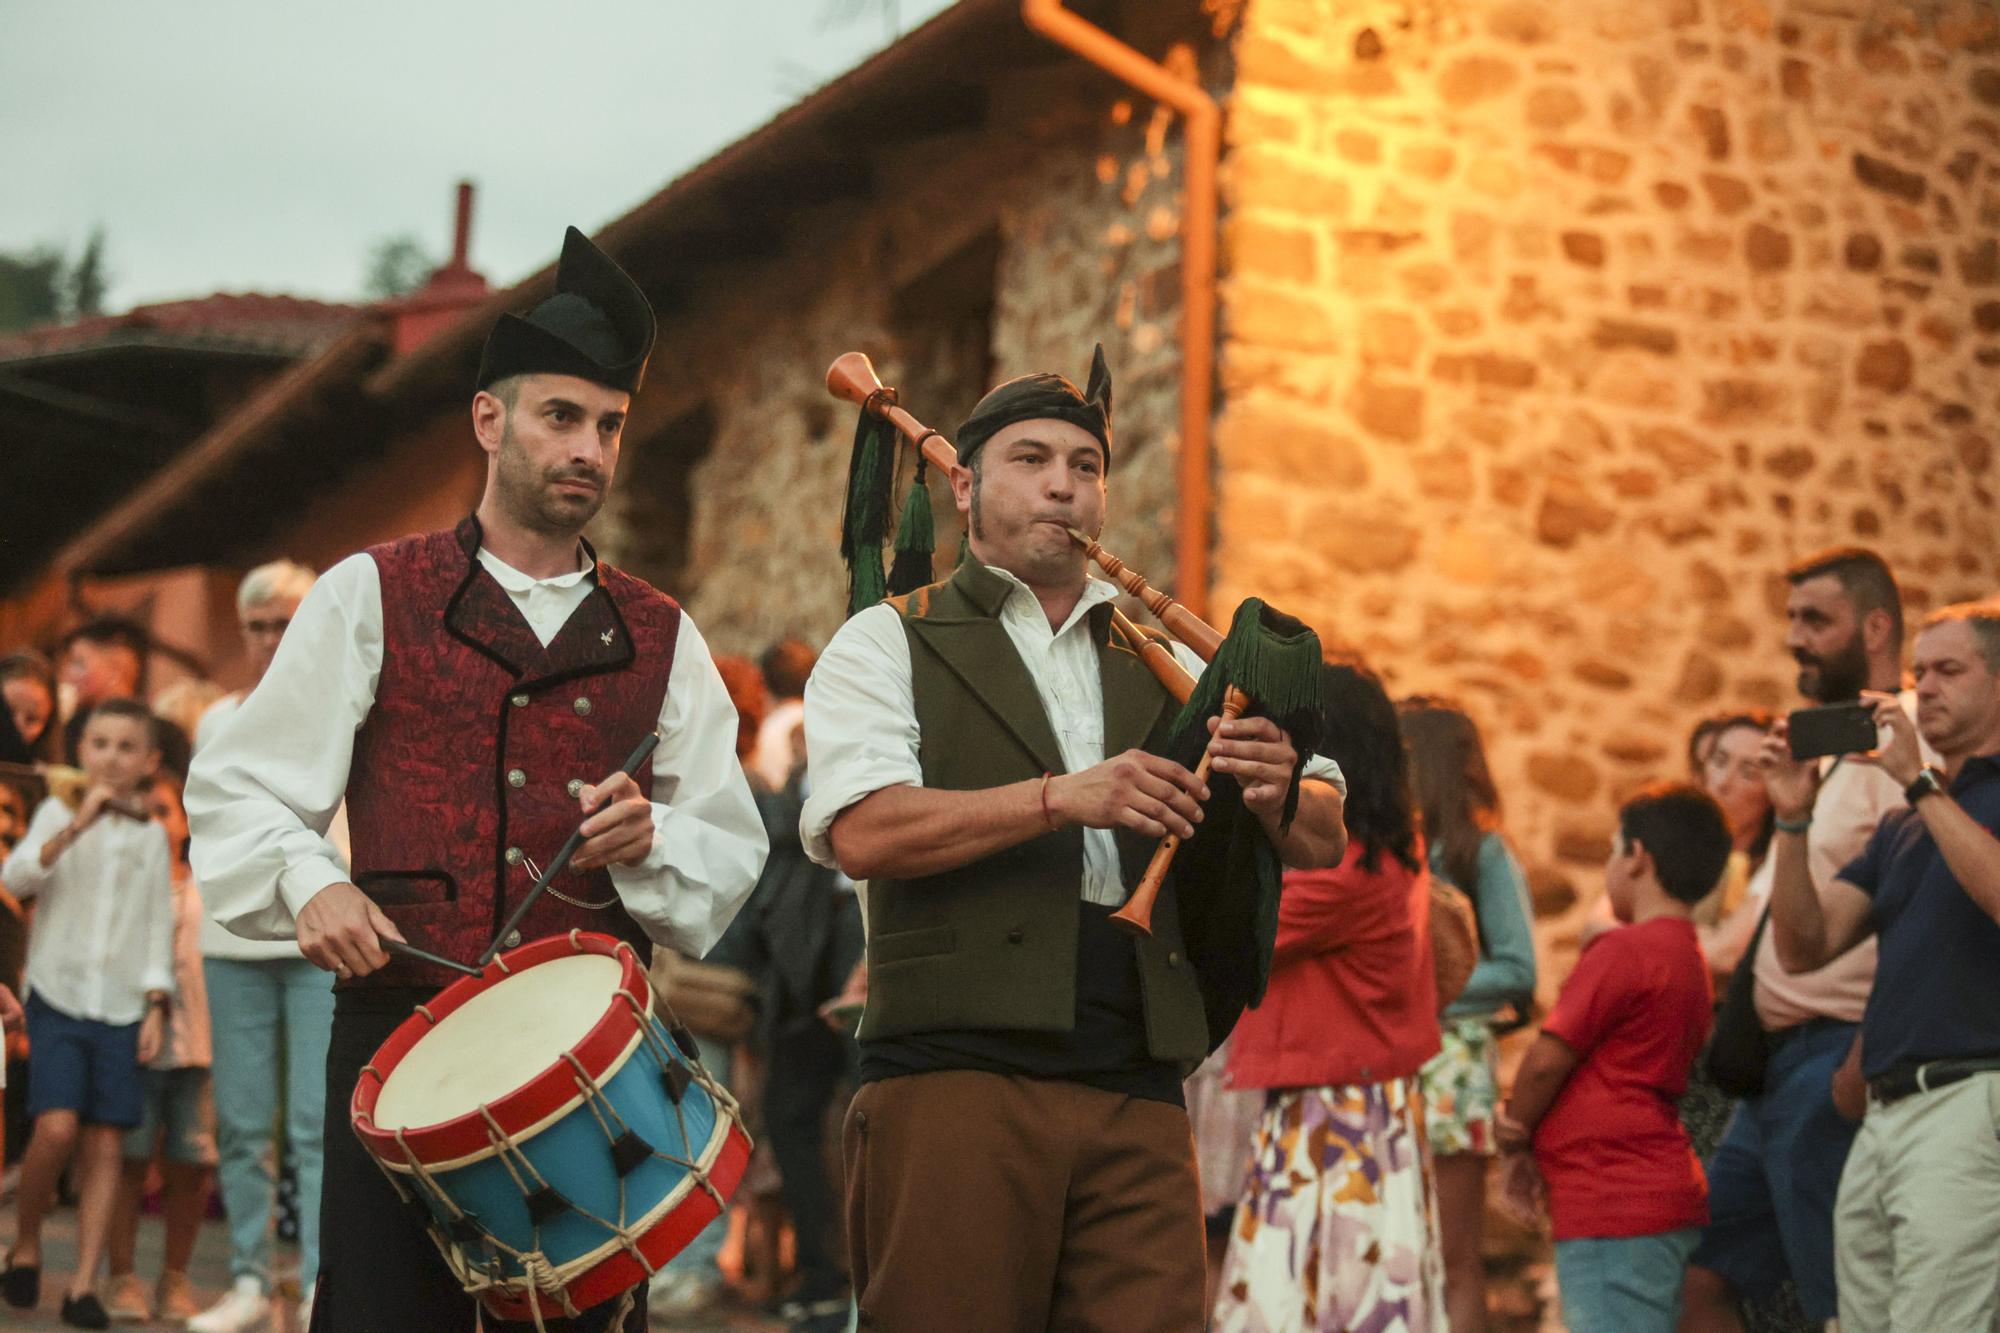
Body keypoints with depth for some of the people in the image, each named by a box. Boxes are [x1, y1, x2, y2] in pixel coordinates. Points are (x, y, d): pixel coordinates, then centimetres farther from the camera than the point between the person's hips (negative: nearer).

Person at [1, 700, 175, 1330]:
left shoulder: (152, 837, 10)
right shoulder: (58, 814, 4)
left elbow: (159, 927, 11)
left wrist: (156, 1006, 2)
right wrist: (75, 826, -24)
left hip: (122, 1006, 2)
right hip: (58, 994, -2)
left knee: (104, 1144, -2)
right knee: (56, 1128, -16)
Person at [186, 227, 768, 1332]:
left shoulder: (660, 639, 14)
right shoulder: (371, 598, 8)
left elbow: (734, 856, 12)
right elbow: (236, 792, 6)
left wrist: (649, 837, -9)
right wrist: (311, 883, -13)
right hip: (401, 1028, -2)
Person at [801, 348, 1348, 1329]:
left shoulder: (1162, 662, 23)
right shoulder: (888, 644, 9)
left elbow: (1320, 842, 17)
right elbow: (864, 831, -9)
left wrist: (1276, 787, -7)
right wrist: (1063, 796, -19)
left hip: (1138, 1101, 4)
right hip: (955, 1081, -3)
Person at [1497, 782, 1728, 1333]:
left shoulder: (1623, 951, -14)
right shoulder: (1689, 959, 14)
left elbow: (1548, 1060, -11)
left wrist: (1514, 1135, 7)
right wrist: (1525, 1129, 0)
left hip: (1614, 1207, -10)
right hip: (1665, 1190, 10)